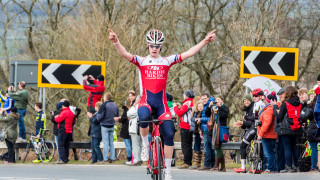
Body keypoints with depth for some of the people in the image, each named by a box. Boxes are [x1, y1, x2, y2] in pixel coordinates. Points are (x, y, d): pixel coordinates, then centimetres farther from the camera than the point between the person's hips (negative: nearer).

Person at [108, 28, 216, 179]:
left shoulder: (167, 61, 11)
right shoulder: (141, 61, 7)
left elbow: (188, 54, 5)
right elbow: (124, 54, -10)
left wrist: (205, 41, -5)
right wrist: (116, 42, -29)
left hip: (161, 103, 2)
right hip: (145, 101, -2)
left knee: (169, 134, -7)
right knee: (144, 117, -38)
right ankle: (145, 144, -9)